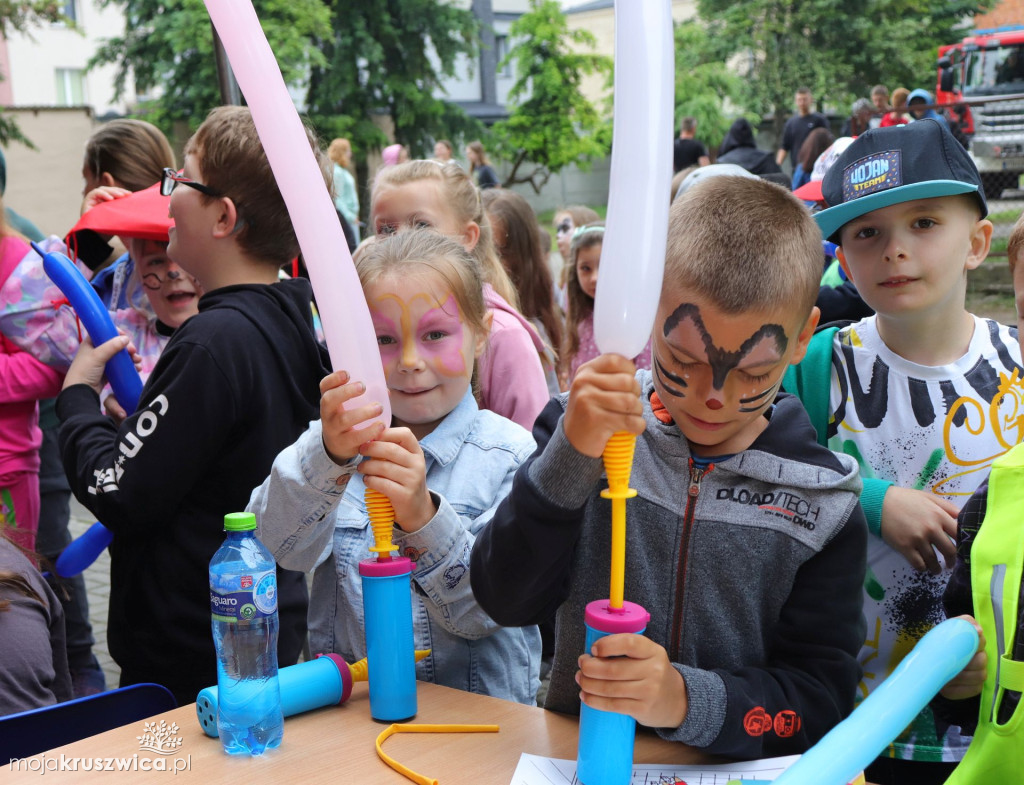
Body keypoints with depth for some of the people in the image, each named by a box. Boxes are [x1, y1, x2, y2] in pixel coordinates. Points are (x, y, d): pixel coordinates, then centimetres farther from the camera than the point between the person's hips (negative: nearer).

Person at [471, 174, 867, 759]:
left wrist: (689, 700, -20)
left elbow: (821, 698, -3)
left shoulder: (823, 505, -3)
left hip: (732, 772, 0)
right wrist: (568, 458, -23)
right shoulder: (586, 434, -3)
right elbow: (505, 600, -10)